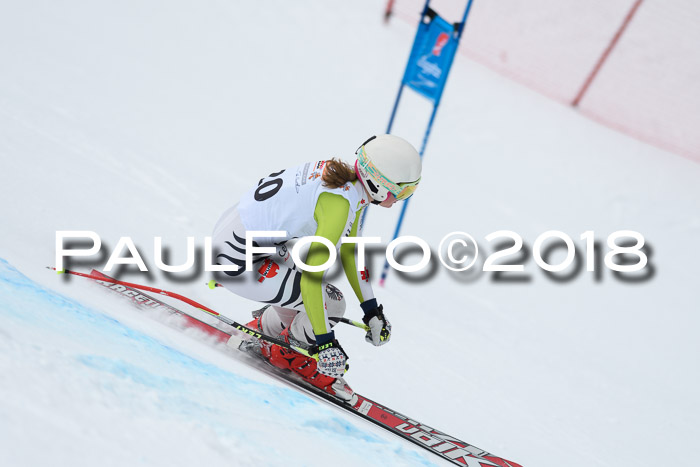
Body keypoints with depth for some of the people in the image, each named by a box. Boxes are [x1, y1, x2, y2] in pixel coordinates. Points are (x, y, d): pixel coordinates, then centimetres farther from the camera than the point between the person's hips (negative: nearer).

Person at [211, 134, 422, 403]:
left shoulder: (348, 178, 2)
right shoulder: (341, 202, -27)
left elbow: (351, 250, 10)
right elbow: (311, 277, -29)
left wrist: (372, 311, 12)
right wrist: (326, 343, -23)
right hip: (237, 259, -9)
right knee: (331, 304, -7)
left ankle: (260, 329, 38)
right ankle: (284, 354, 18)